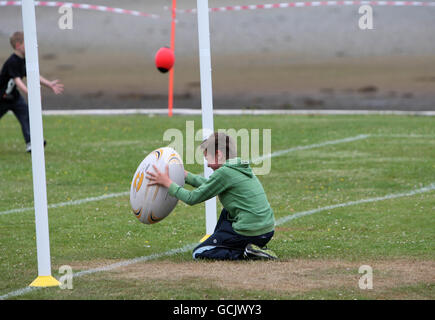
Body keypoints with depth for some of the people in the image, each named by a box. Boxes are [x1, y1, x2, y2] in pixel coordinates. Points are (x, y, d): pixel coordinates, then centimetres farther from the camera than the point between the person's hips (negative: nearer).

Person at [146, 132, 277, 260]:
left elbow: (192, 198, -5)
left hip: (249, 234, -9)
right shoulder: (242, 168, 14)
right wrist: (183, 174, 30)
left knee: (199, 253, 4)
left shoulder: (224, 173, -12)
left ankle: (247, 252, -9)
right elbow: (208, 184, 28)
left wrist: (167, 183, 5)